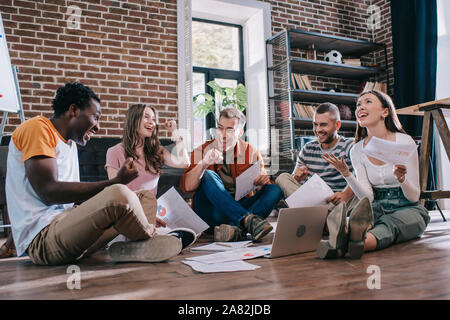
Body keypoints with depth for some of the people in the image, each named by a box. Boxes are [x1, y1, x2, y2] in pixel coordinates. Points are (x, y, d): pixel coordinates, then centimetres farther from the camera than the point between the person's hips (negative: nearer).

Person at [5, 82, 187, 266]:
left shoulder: (71, 144, 22)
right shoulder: (38, 128, -6)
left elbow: (72, 196, 15)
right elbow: (49, 192, -18)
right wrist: (115, 182, -18)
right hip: (41, 237, -9)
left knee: (147, 200, 7)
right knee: (118, 194, -32)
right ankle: (150, 241, -5)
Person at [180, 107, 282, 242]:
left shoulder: (251, 152, 5)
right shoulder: (202, 151, 0)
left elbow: (263, 185, 6)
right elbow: (187, 187, -13)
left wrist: (263, 180, -18)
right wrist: (203, 164, -30)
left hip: (240, 207, 2)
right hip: (212, 210, -2)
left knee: (275, 189, -17)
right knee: (208, 176, -26)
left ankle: (236, 228, -39)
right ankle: (248, 220, -40)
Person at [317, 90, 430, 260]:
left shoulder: (404, 142, -7)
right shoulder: (357, 150, 2)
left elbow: (414, 197, -6)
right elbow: (367, 197, -5)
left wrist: (402, 179, -29)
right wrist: (346, 174, -19)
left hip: (408, 209, -2)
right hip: (377, 208, 2)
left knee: (389, 223, -37)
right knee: (363, 214, -34)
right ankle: (344, 236, -69)